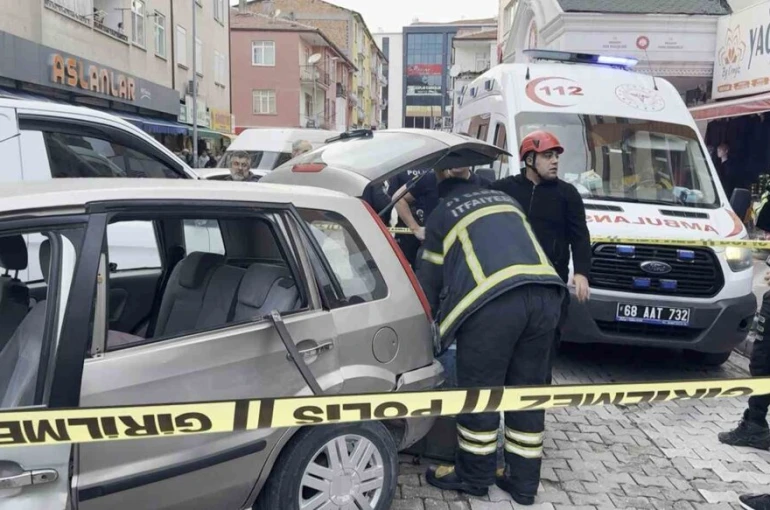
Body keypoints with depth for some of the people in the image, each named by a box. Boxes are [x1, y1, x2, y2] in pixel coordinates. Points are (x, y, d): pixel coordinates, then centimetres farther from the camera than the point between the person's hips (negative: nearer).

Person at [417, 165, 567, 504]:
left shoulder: (441, 214, 18)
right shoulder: (505, 200, 32)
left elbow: (429, 279, 22)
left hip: (493, 301, -5)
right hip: (545, 294, 6)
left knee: (479, 390, 10)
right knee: (527, 390, 16)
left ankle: (474, 476, 25)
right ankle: (523, 481, 26)